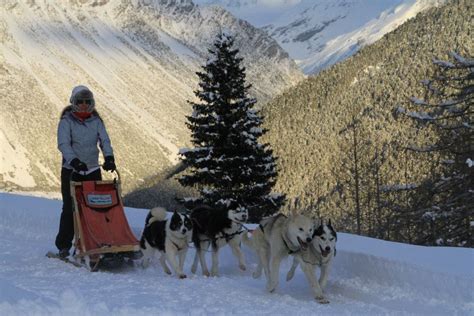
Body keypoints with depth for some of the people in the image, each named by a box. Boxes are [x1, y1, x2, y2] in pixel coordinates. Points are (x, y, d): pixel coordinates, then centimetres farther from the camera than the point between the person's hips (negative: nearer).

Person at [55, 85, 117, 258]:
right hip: (71, 171, -3)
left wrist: (109, 157, -21)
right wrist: (73, 160, -30)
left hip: (93, 170, 4)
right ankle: (63, 246, 6)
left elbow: (104, 140, -1)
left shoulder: (96, 121, 9)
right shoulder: (66, 121, -2)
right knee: (70, 208, -3)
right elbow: (63, 143, -14)